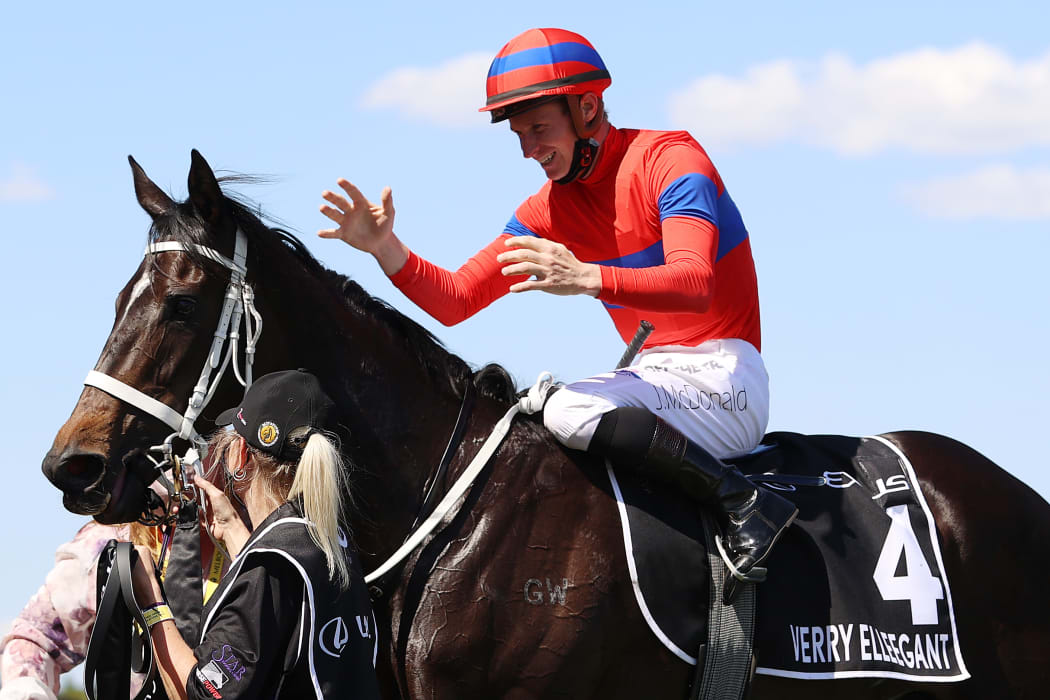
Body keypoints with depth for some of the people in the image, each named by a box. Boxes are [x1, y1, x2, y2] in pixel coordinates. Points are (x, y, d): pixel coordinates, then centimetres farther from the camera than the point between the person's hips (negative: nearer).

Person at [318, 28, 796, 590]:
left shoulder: (669, 158, -11)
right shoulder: (550, 210, 10)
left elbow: (693, 284, -27)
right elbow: (454, 301, 7)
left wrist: (587, 279, -42)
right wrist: (385, 248, -11)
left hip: (725, 378, -8)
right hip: (655, 372, 8)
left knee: (572, 411, -30)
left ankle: (744, 503, -28)